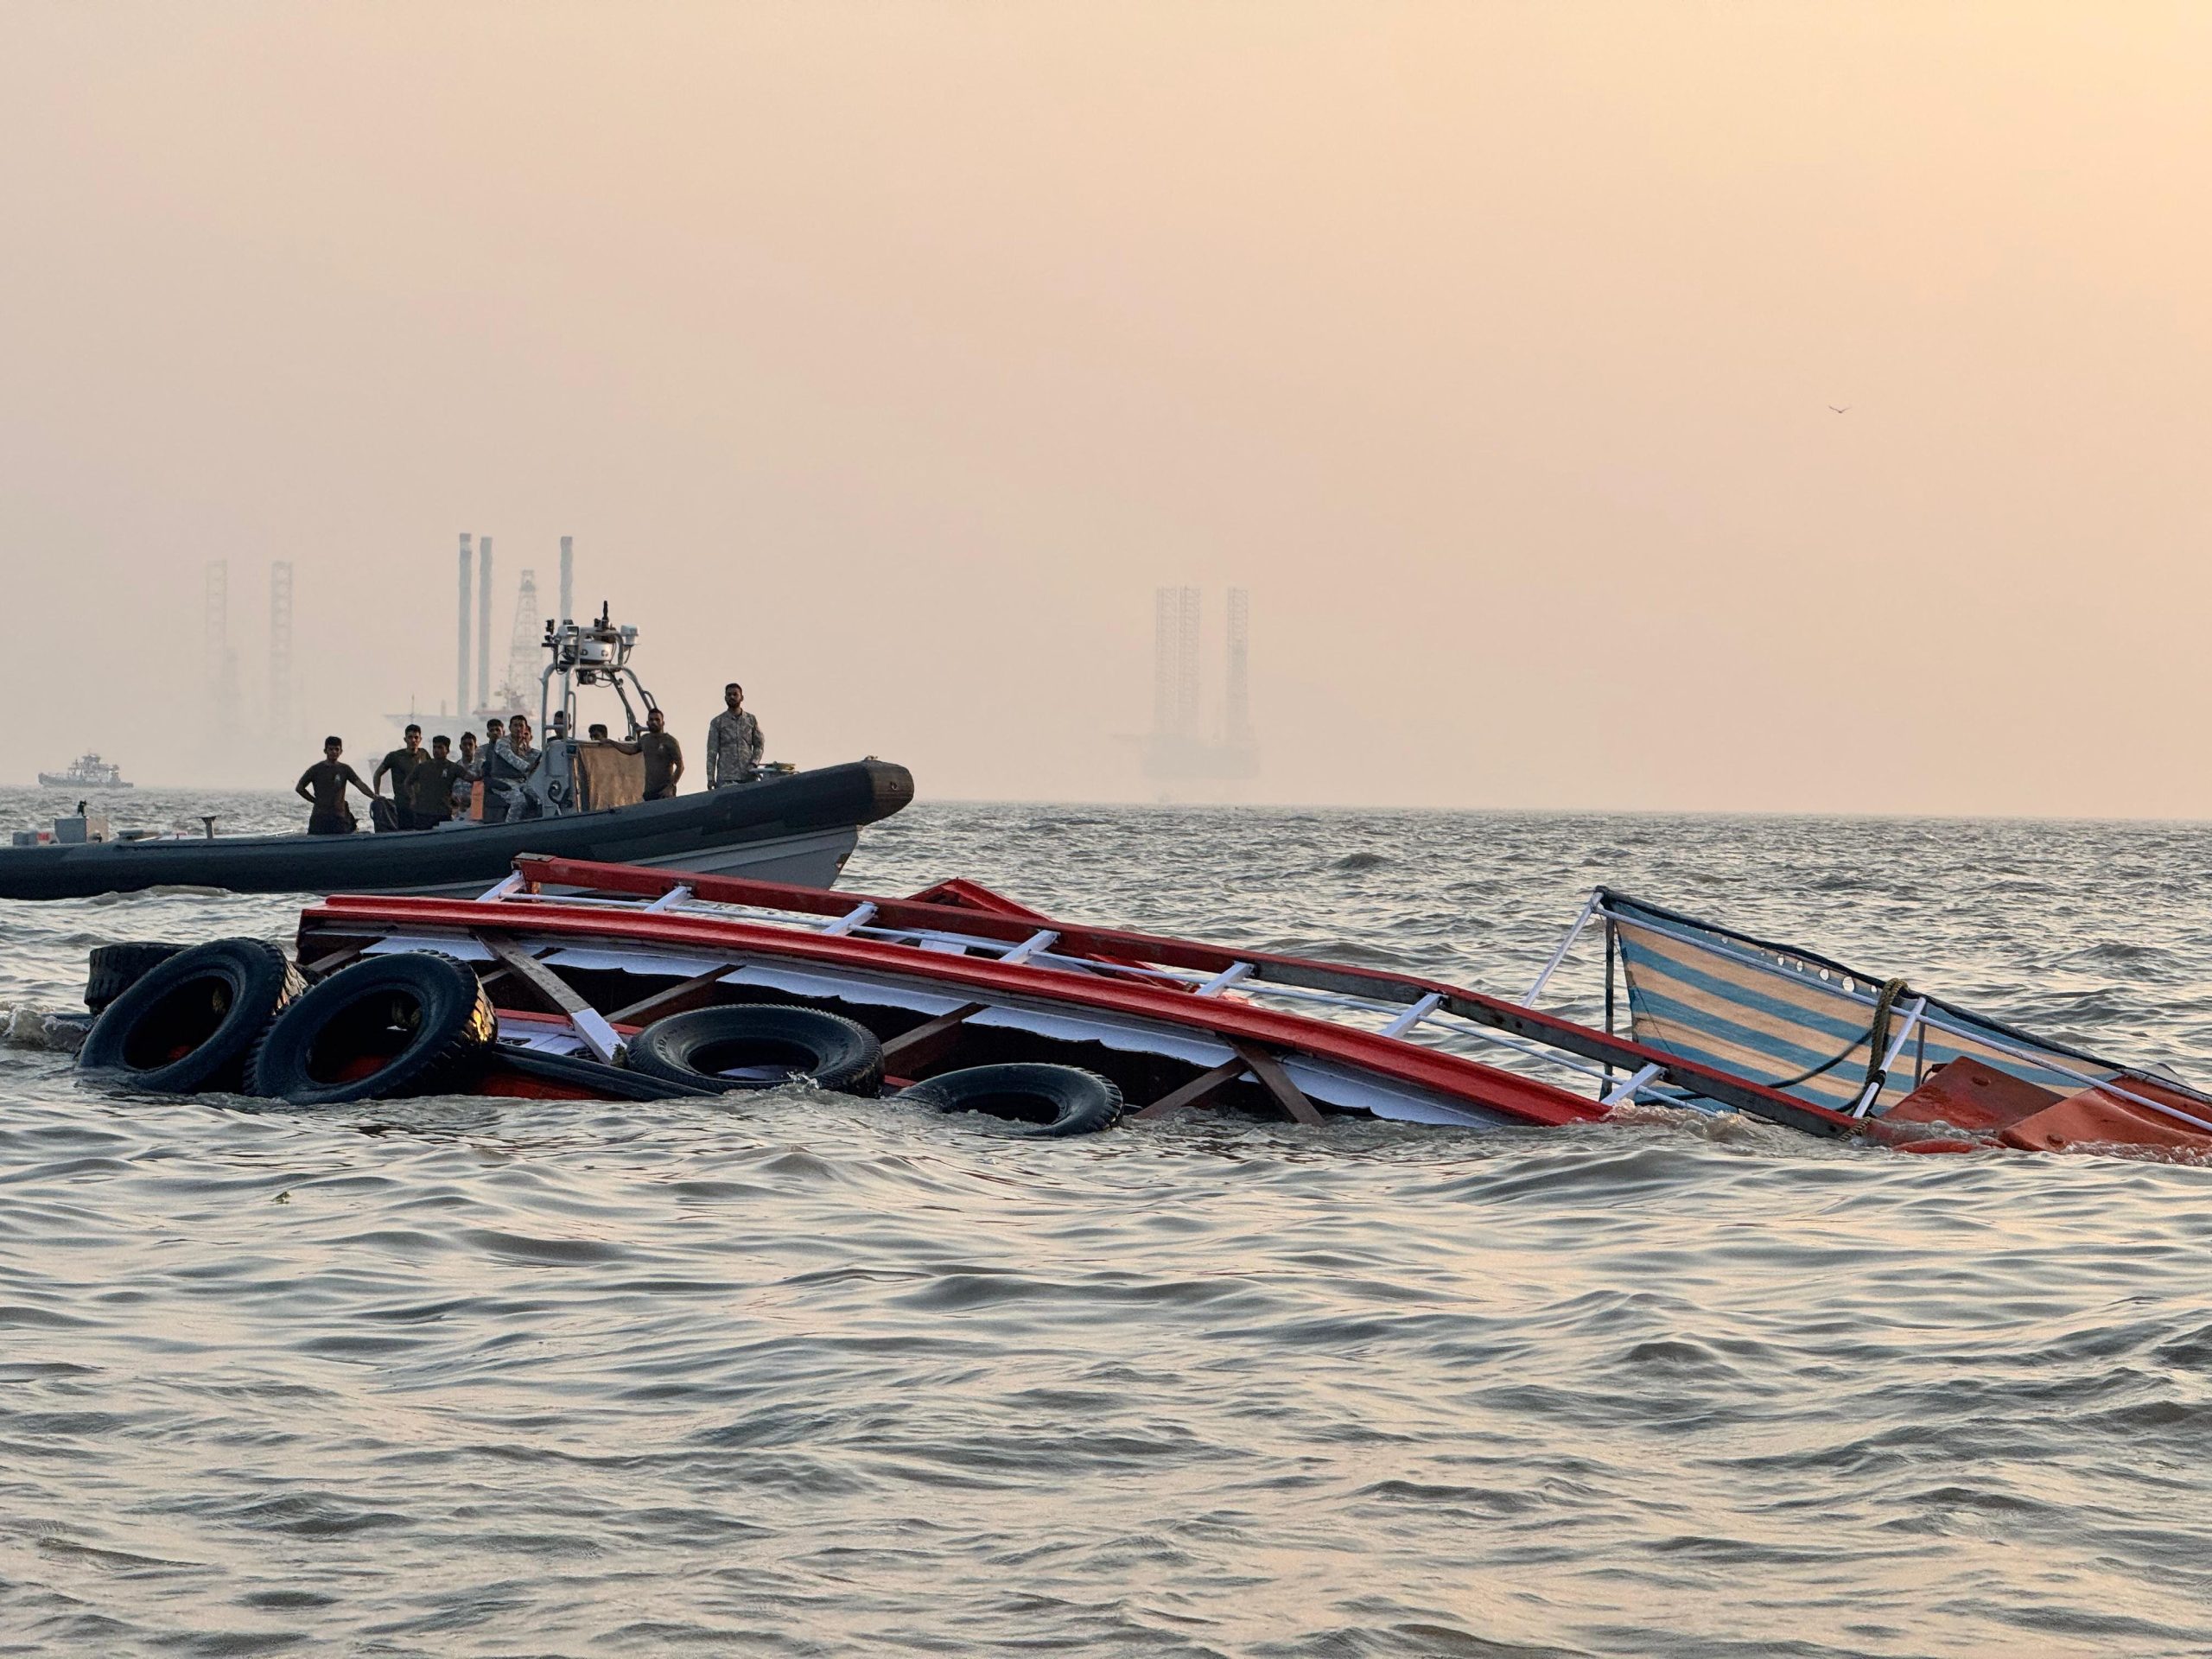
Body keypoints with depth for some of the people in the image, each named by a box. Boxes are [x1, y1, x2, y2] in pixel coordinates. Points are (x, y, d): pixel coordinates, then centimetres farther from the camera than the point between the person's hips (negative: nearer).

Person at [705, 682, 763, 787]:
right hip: (725, 778, -2)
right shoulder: (717, 722, 7)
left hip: (748, 776, 2)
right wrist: (710, 778, -4)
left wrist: (753, 764, -7)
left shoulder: (751, 720, 12)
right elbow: (712, 751, 4)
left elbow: (758, 745, 12)